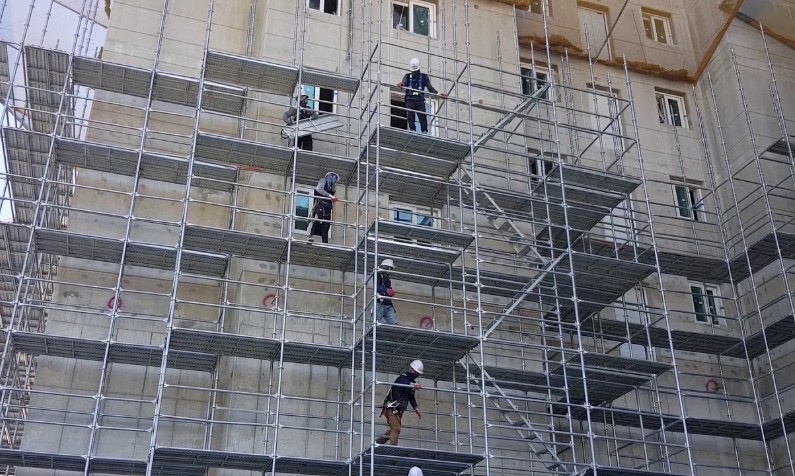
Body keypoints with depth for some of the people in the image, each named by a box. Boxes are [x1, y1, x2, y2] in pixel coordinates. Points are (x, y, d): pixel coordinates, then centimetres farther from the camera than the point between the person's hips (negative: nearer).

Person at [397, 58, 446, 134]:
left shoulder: (424, 77, 18)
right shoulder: (407, 76, 17)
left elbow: (430, 88, 11)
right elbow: (404, 83, -4)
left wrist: (438, 93, -4)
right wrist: (401, 85, -30)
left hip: (420, 99, 0)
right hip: (410, 99, 0)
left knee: (423, 116, -12)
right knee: (410, 116, -12)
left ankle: (425, 131, -15)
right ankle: (412, 130, -15)